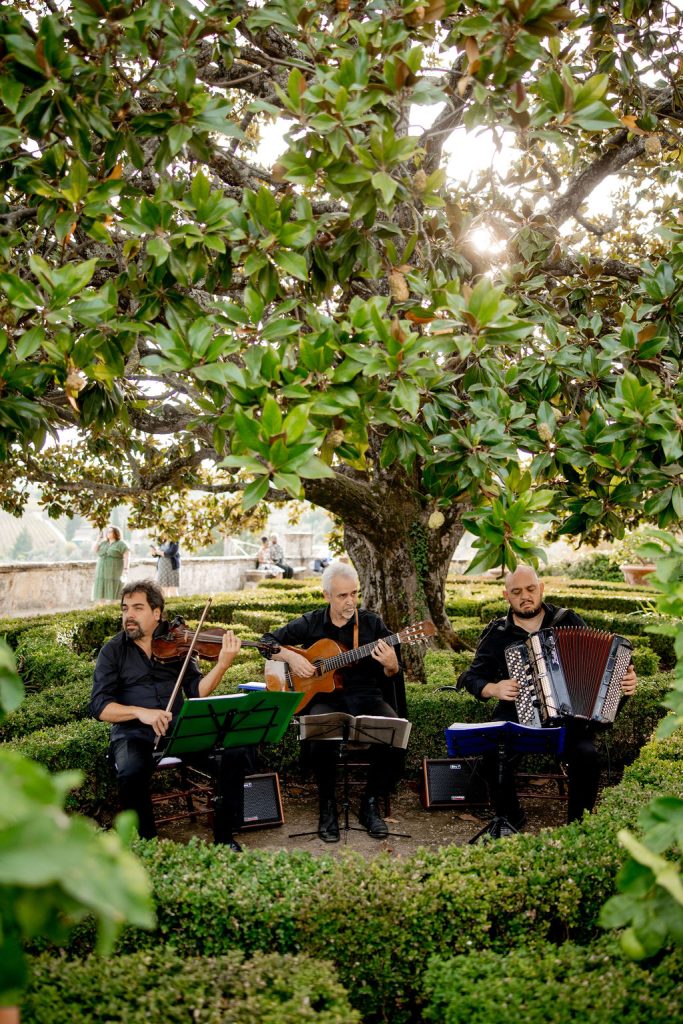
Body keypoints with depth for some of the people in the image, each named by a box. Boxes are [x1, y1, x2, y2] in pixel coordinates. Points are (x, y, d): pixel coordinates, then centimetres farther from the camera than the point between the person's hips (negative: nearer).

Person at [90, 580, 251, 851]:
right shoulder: (113, 651, 6)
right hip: (133, 733, -2)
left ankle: (224, 836, 0)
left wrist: (223, 664, -14)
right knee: (131, 772, -36)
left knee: (236, 754, -19)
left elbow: (197, 691, 3)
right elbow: (99, 706, -4)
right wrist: (140, 712, -20)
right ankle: (146, 841, -8)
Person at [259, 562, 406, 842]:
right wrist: (290, 656, -7)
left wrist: (391, 666, -18)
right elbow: (267, 642, 12)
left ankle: (371, 804, -9)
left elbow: (392, 675, 6)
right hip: (325, 697, -1)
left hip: (366, 696, 1)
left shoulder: (372, 623, 6)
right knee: (322, 734, -36)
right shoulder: (310, 624, 6)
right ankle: (327, 807, -12)